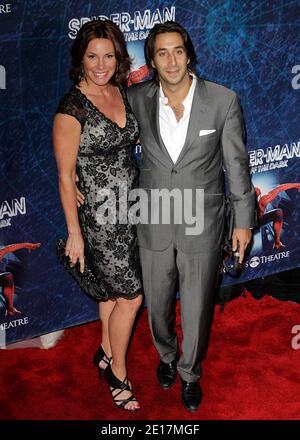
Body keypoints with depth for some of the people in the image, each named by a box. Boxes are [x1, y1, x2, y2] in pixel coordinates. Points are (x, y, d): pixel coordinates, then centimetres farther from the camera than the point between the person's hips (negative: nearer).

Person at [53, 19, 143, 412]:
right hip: (99, 216, -6)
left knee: (115, 287, 21)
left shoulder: (122, 93, 0)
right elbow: (66, 176, -15)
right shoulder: (71, 108, -20)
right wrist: (74, 233, -13)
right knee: (131, 296, 2)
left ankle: (107, 353, 42)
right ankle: (118, 373, 22)